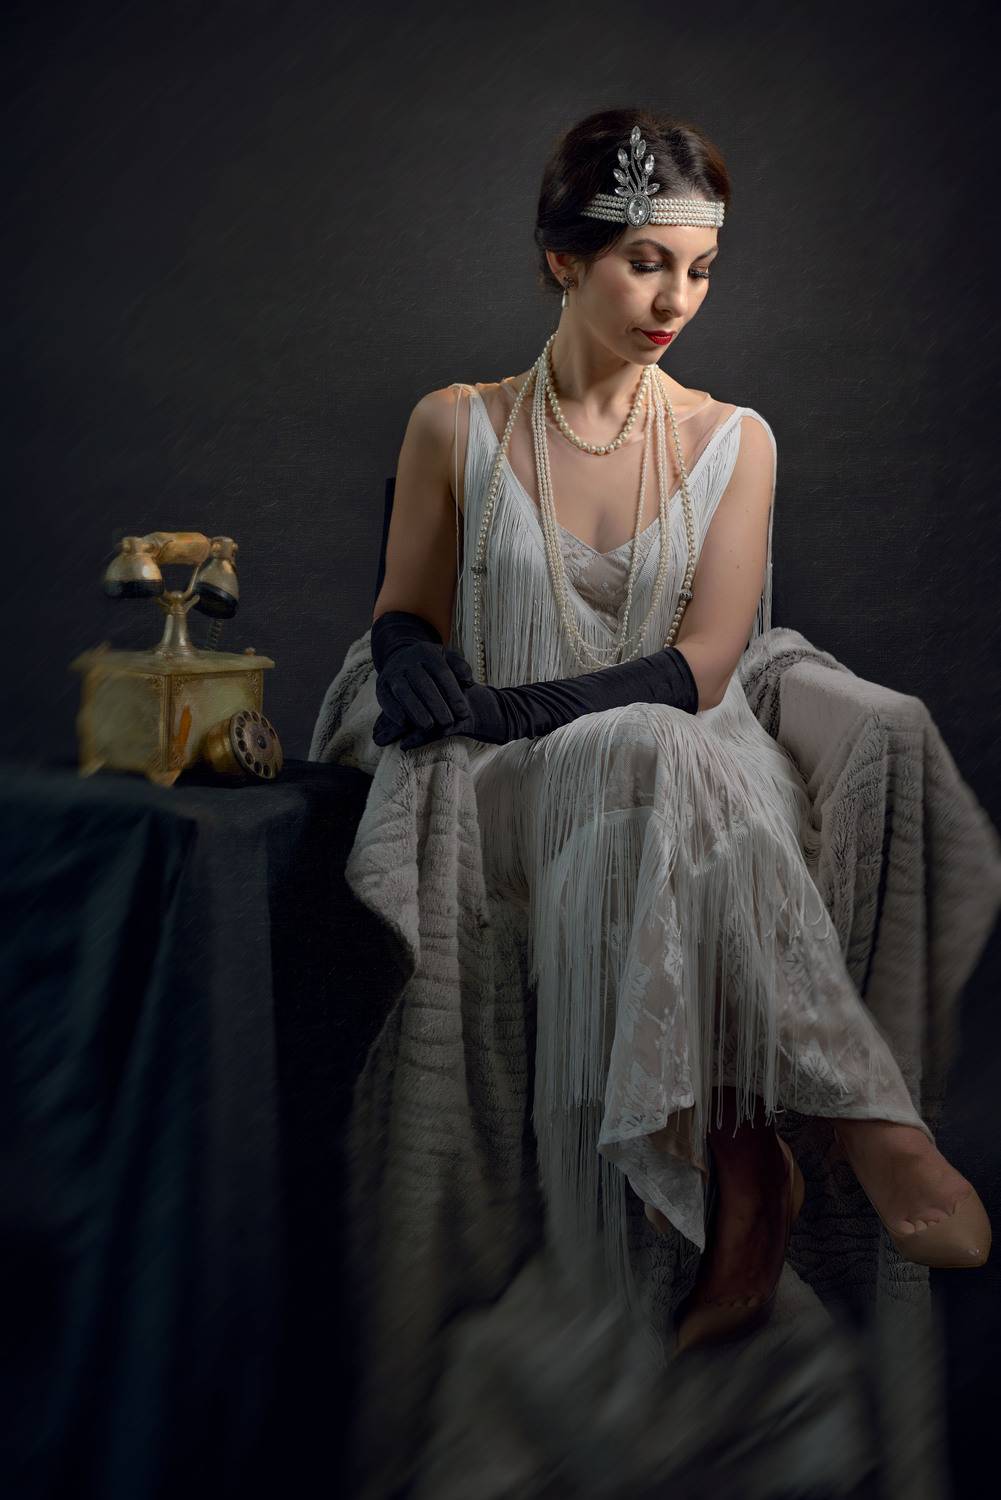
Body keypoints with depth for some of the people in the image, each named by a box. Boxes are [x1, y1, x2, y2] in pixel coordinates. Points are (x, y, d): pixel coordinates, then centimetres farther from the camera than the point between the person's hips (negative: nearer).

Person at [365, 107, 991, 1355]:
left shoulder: (733, 441, 8)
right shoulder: (457, 428, 7)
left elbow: (700, 664, -4)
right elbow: (406, 611, 13)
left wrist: (515, 707, -19)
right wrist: (416, 660, -14)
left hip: (700, 761, 1)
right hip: (531, 788, 0)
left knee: (646, 811, -39)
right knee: (650, 762, -38)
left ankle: (743, 1186, -35)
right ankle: (867, 1120, -38)